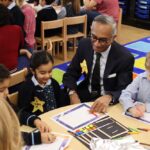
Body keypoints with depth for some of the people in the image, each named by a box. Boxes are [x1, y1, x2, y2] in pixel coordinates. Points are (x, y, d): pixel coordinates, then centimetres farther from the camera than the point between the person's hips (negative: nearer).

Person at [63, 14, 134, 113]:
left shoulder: (125, 57, -18)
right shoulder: (84, 45, -7)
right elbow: (70, 74, 0)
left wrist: (109, 97, -40)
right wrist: (73, 94, -19)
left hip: (110, 103, -2)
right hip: (84, 96, 2)